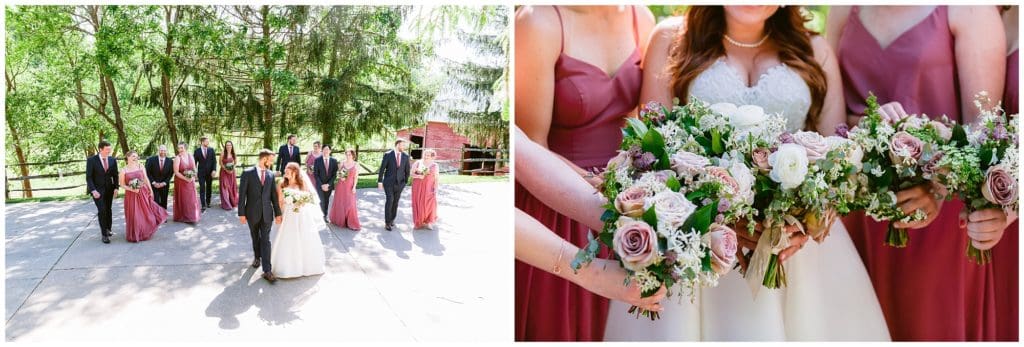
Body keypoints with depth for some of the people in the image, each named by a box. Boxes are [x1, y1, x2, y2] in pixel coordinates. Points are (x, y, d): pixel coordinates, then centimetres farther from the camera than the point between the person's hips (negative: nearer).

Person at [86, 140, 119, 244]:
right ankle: (104, 234, -6)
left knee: (108, 210, 11)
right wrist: (93, 190, -18)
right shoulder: (91, 160, -8)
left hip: (109, 189, 4)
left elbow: (115, 176, 9)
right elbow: (88, 177, -9)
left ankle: (108, 229, 27)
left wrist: (116, 188, -3)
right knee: (102, 210, -11)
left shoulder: (113, 160, 3)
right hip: (97, 189, -4)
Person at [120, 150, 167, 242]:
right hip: (131, 195, -2)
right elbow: (122, 184, -2)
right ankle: (134, 235, 19)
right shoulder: (124, 170, -5)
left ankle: (145, 233, 27)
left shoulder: (140, 167, 3)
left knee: (146, 213, 8)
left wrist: (151, 190, 5)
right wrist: (131, 189, -16)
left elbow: (146, 179, 7)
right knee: (134, 216, 2)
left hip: (143, 193, 2)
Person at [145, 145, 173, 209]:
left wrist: (164, 183, -9)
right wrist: (154, 183, -11)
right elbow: (148, 172, -3)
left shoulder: (170, 161, -1)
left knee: (164, 203, 6)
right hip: (154, 185, -2)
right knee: (155, 202, -10)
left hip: (164, 185, 2)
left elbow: (171, 174, 2)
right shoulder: (151, 160, -6)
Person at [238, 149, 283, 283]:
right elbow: (242, 194, -6)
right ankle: (257, 257, 43)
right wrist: (241, 213, -9)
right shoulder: (247, 173, -6)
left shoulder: (271, 175, 3)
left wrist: (278, 213, 4)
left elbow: (274, 195, 5)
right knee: (255, 238, 17)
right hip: (252, 213, -1)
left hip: (266, 213, 1)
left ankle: (267, 271, -8)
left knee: (266, 240, -4)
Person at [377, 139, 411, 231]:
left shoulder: (406, 156, 1)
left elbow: (407, 170, 9)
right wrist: (380, 182, -6)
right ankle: (387, 222, -5)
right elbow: (382, 169, -5)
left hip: (399, 183, 3)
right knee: (389, 200, -13)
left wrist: (405, 182, 11)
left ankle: (392, 219, 27)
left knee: (395, 202, 9)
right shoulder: (387, 155, -8)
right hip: (388, 182, -3)